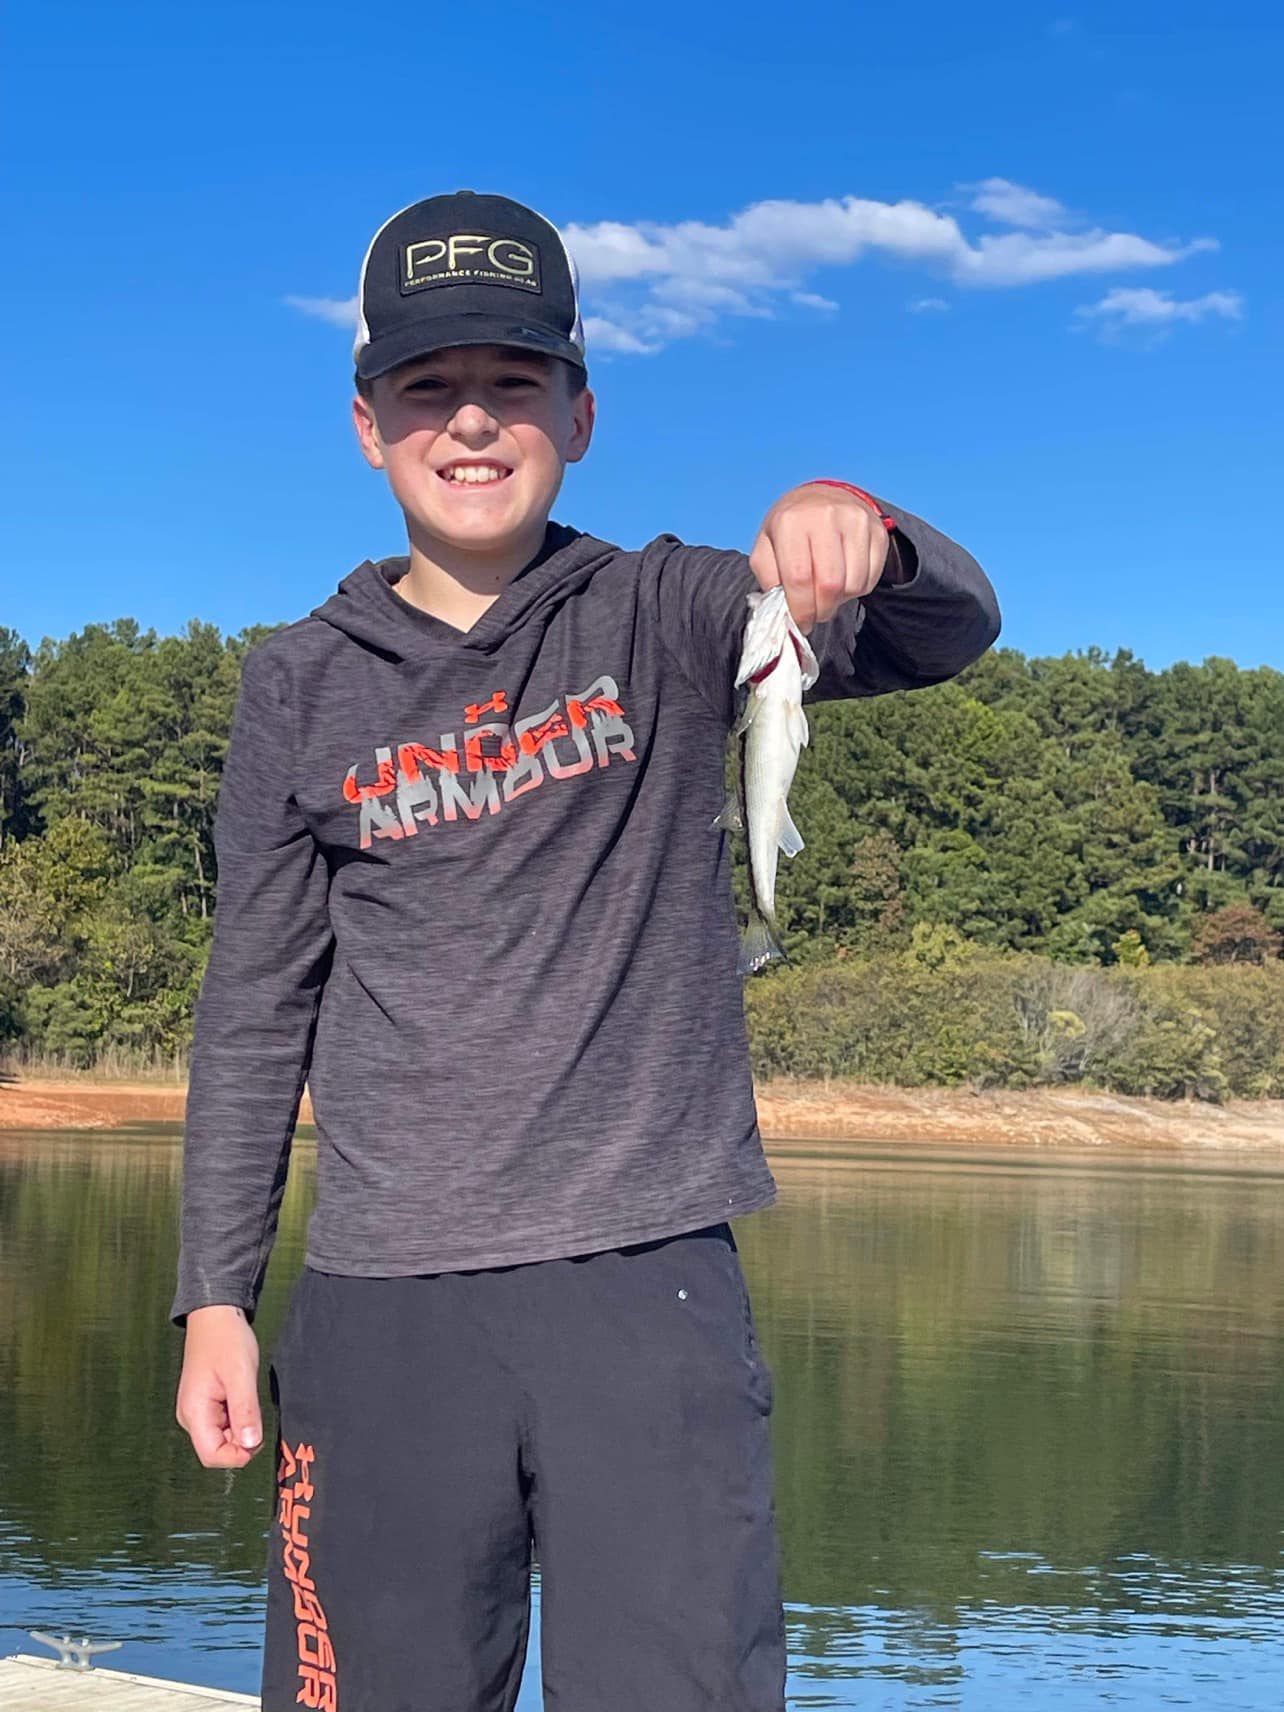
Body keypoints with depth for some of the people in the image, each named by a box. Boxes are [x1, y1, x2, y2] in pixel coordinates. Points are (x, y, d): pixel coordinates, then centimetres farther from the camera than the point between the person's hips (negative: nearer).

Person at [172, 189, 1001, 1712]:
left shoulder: (666, 619, 5)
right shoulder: (302, 687, 8)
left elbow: (947, 631, -10)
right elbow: (255, 1008, 12)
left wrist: (859, 540, -33)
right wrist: (216, 1298, 8)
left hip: (652, 1279, -1)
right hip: (383, 1303, 1)